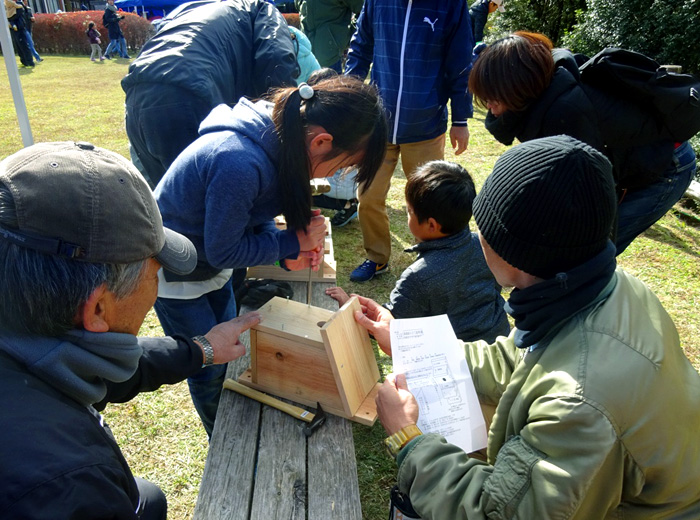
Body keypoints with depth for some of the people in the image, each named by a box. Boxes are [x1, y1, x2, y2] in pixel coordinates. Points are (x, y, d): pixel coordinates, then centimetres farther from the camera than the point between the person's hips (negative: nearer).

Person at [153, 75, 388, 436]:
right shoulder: (240, 164, -40)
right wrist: (293, 242, -21)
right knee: (210, 370, 8)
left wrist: (289, 254, -15)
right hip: (174, 271, -7)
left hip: (211, 263, 8)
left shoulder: (279, 139, -14)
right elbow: (222, 251, -26)